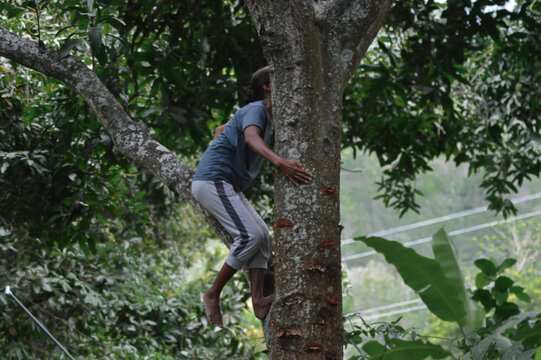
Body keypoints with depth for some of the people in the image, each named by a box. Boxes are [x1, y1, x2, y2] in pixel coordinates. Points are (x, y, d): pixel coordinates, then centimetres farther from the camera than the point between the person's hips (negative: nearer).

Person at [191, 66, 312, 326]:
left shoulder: (269, 118, 19)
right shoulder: (256, 110, -11)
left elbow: (220, 130, 34)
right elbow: (251, 137, -37)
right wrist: (279, 162, -53)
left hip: (228, 187, 11)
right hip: (212, 181, -11)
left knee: (262, 235, 2)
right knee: (250, 236, -19)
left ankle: (258, 300, -8)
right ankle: (213, 294, -10)